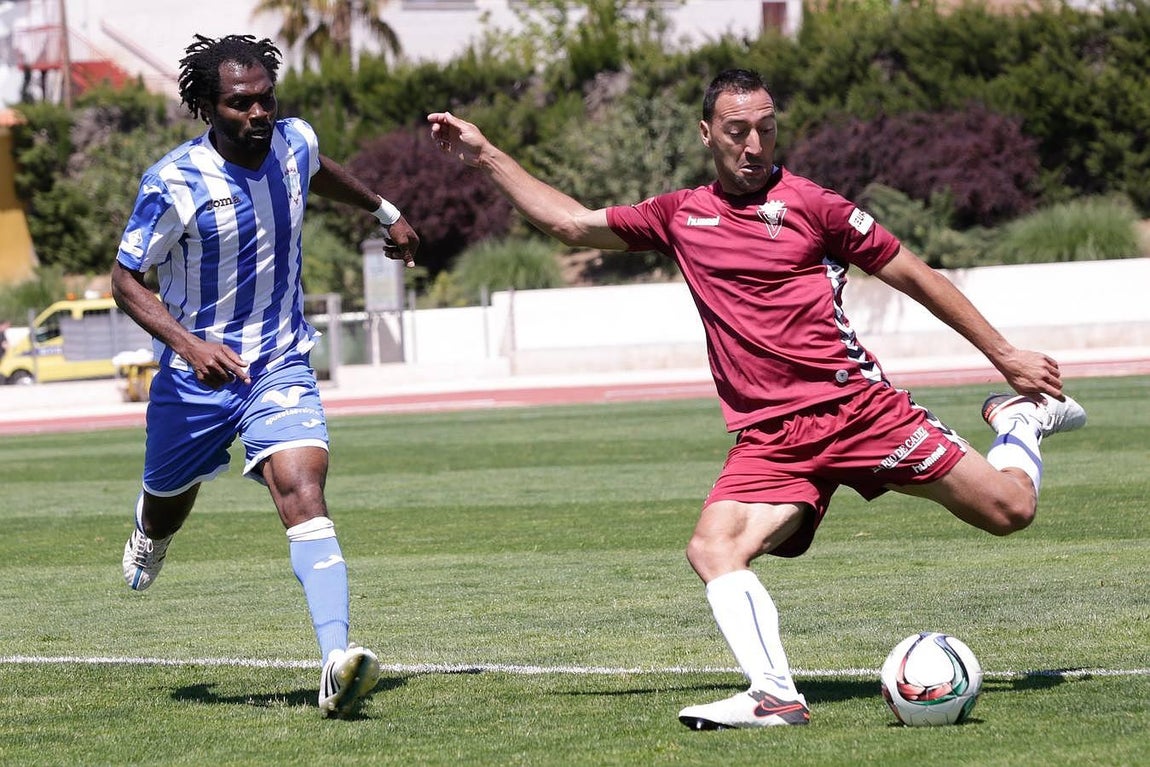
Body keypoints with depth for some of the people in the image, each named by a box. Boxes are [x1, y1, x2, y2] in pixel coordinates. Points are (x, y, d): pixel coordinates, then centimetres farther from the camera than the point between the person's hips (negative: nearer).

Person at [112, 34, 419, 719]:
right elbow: (126, 281, -13)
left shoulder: (293, 143, -6)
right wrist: (189, 344, -29)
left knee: (304, 489, -22)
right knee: (171, 502, 21)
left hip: (281, 368, 1)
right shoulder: (174, 183, -20)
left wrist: (387, 212, 35)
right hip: (196, 375, -1)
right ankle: (151, 535, 63)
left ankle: (338, 665, -38)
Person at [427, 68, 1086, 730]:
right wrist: (485, 155, 19)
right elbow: (573, 223, 23)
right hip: (769, 438, 3)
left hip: (856, 404, -3)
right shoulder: (681, 216, 13)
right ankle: (774, 696, -35)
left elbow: (913, 276, 7)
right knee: (712, 549, -25)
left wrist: (1006, 355, 9)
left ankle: (1021, 418, 27)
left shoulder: (808, 204, 1)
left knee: (1009, 509, -6)